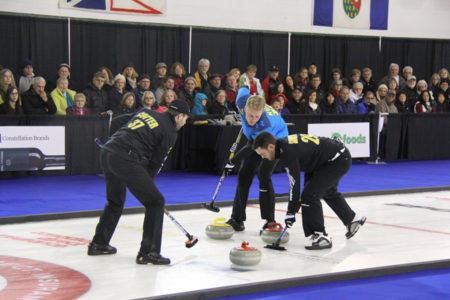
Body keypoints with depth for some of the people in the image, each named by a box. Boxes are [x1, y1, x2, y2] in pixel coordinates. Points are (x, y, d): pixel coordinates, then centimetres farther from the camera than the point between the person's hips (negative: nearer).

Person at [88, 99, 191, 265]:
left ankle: (98, 244, 37)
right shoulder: (170, 132, 4)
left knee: (115, 201, 28)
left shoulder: (146, 112, 22)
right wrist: (146, 182, 22)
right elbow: (156, 162, 6)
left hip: (107, 152, 8)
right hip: (125, 159, -8)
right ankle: (148, 252, 0)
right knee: (155, 201, 2)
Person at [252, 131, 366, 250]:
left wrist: (291, 212, -18)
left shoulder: (288, 152, -26)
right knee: (329, 191, 31)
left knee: (310, 195, -14)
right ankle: (352, 220, 51)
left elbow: (295, 183, -24)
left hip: (338, 160, -11)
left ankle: (321, 236, -6)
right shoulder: (284, 143, 3)